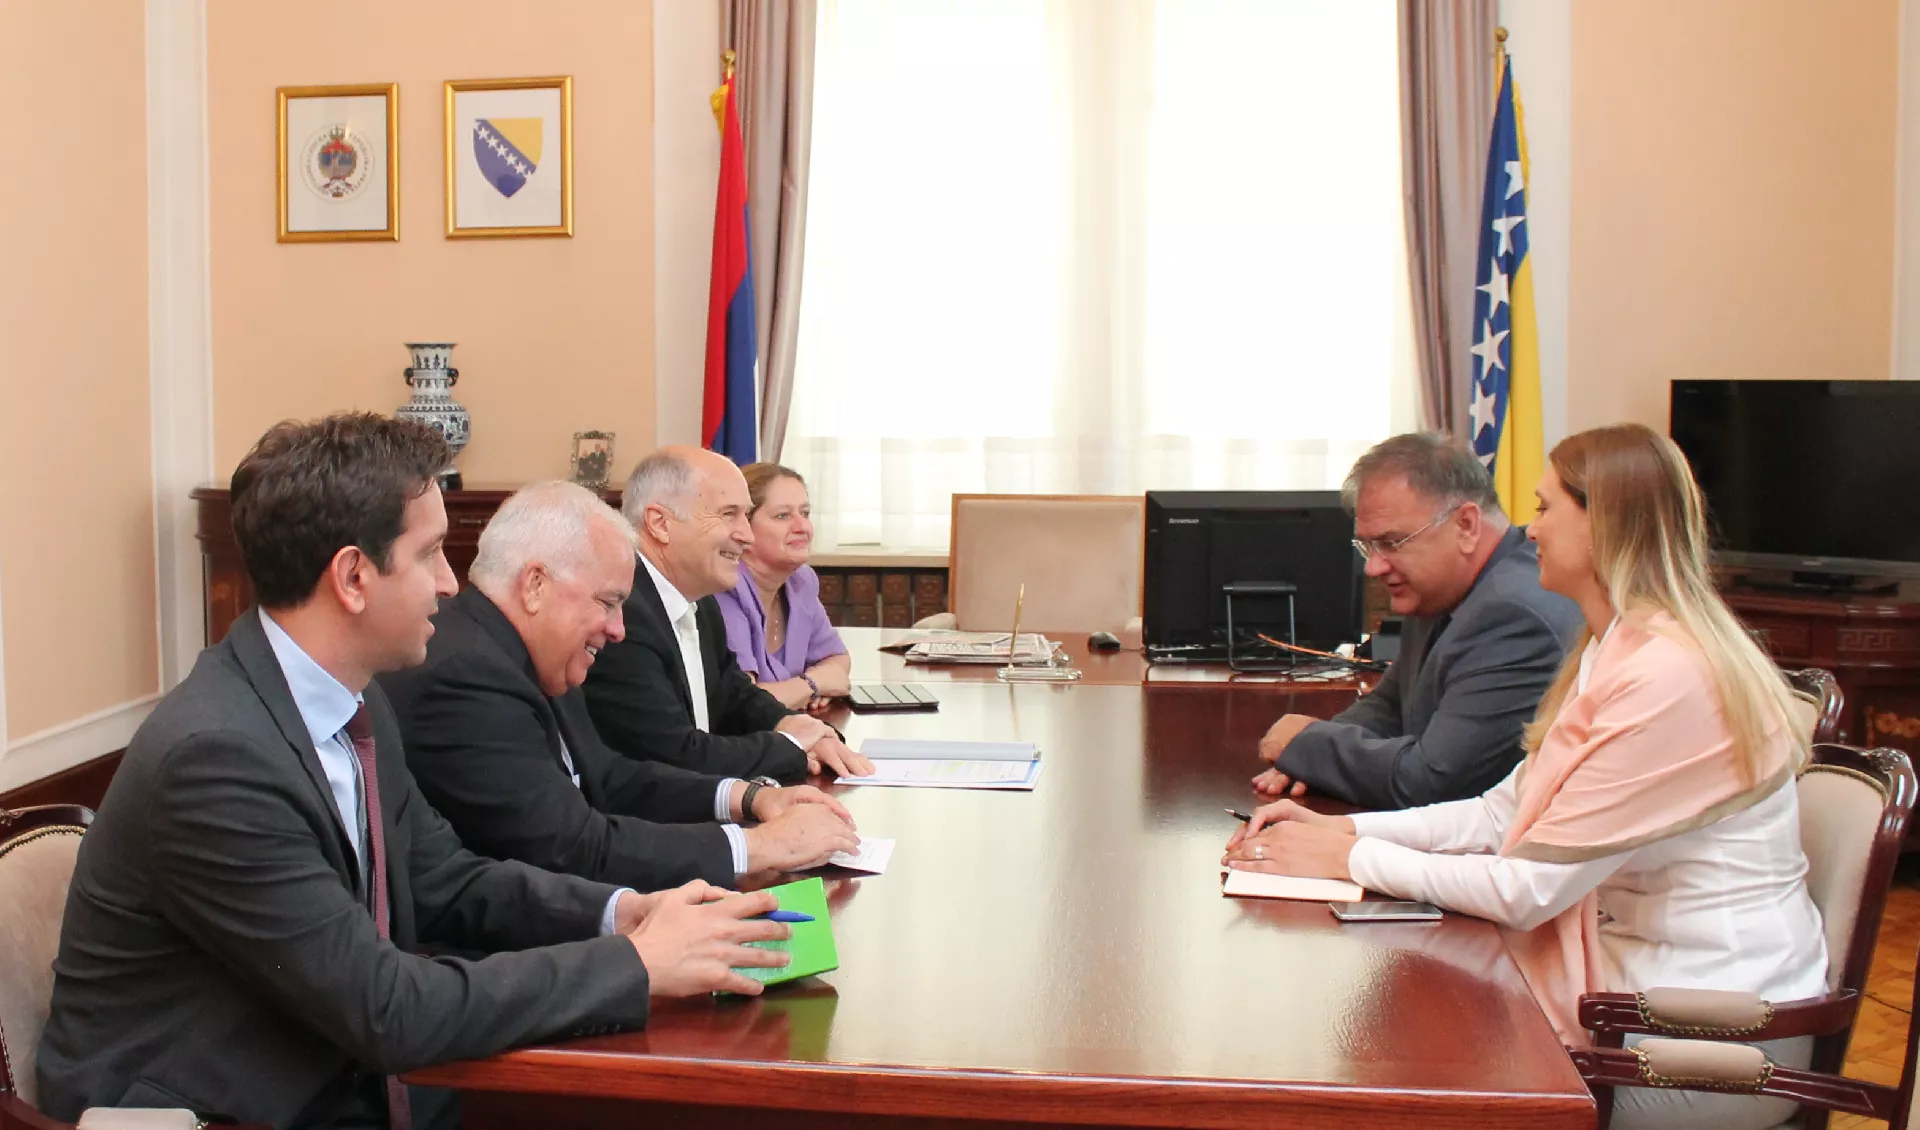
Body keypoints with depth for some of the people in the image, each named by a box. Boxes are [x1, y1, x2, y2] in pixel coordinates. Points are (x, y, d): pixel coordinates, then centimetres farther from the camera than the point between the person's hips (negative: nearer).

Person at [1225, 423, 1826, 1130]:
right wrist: (1340, 827, -3)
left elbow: (1527, 889, -22)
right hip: (1636, 983, 8)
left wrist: (1350, 858, -13)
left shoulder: (1666, 679, -24)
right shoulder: (1611, 655, 9)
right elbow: (1504, 812, 8)